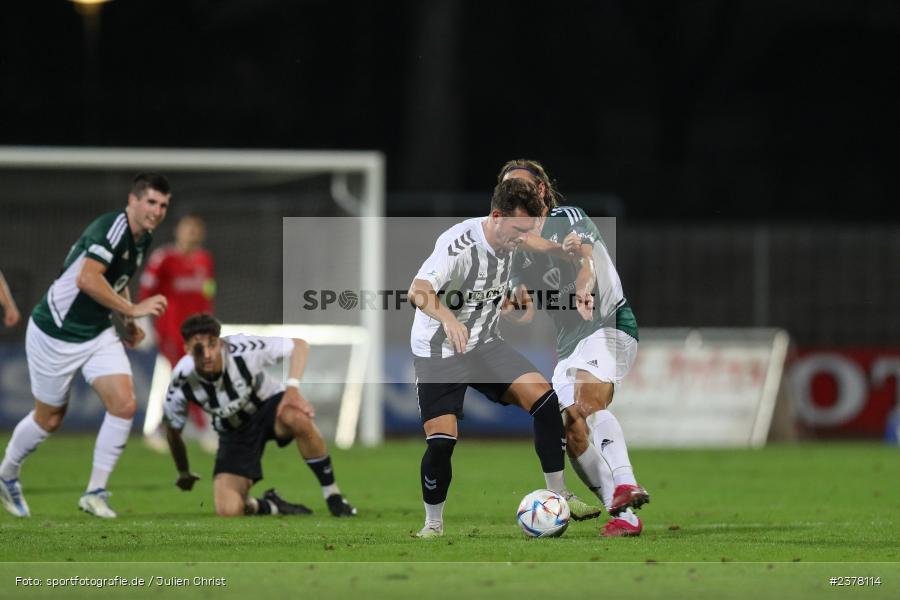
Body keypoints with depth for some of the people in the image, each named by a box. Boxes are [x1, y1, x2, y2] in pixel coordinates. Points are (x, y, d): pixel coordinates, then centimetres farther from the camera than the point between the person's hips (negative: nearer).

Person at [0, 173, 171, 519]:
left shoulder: (143, 238, 4)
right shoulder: (112, 228, -24)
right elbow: (87, 279, -37)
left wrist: (129, 323, 9)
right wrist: (132, 309, -35)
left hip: (98, 333, 7)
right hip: (55, 333, -7)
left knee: (125, 404, -10)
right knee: (49, 419, 8)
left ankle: (95, 493, 0)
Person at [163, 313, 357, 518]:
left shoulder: (241, 349, -30)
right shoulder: (181, 384, -24)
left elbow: (300, 345, -19)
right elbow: (173, 430, -3)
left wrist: (292, 389, -34)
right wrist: (184, 474, 10)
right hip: (234, 431, 2)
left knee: (297, 418, -41)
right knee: (228, 510, -21)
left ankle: (334, 498, -22)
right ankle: (272, 506, 16)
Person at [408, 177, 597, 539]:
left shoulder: (507, 242, -3)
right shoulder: (460, 244, -26)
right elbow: (418, 291, -40)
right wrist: (448, 318, -57)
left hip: (483, 345, 6)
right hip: (438, 355, -6)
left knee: (544, 399, -11)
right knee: (442, 441, -17)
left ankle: (558, 498, -1)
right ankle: (433, 525, 6)